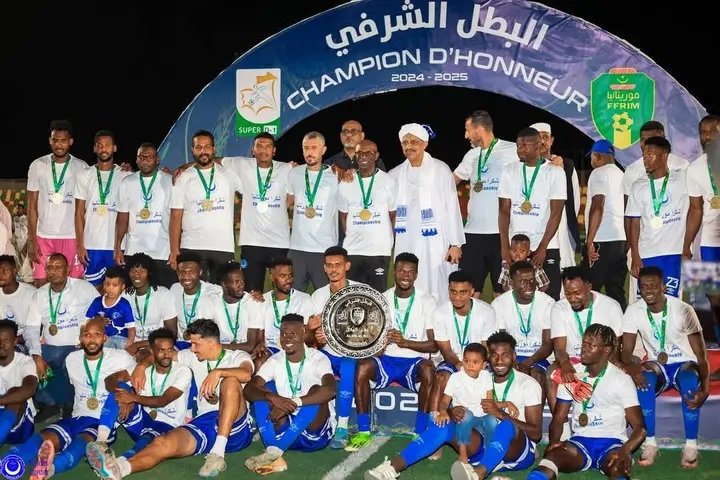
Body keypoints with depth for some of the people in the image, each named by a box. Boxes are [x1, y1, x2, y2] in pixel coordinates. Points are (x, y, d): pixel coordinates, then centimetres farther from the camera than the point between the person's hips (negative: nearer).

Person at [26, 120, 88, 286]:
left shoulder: (81, 167, 1)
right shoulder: (37, 165, 3)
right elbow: (32, 205, 5)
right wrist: (32, 240, -2)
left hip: (72, 236, -1)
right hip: (44, 236, 1)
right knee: (41, 284, -1)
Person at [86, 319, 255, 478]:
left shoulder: (238, 356, 6)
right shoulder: (193, 357, 21)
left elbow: (246, 374, -18)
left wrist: (217, 372, -30)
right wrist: (142, 366, 9)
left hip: (235, 426, -4)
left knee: (230, 380, -32)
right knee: (163, 443, -27)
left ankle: (218, 453, -37)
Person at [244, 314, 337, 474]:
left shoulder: (318, 359, -11)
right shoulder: (275, 361, 1)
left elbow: (331, 389, -32)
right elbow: (249, 390, -13)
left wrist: (293, 403, -39)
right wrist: (272, 397, -34)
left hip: (315, 433, -4)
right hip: (286, 433, 4)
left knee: (316, 391, -30)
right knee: (263, 392, -15)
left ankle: (273, 452, -40)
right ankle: (275, 458, -34)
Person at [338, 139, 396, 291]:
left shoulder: (388, 181, 1)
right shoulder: (346, 183, 8)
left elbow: (393, 215, 6)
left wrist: (391, 242, 3)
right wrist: (350, 237, 9)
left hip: (380, 250, -2)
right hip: (352, 250, 2)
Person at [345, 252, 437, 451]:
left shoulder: (427, 301, -1)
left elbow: (434, 345, -5)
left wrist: (405, 342, -21)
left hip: (415, 360, -2)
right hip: (386, 359, 2)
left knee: (428, 369, -35)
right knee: (362, 367, -30)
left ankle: (420, 433, -22)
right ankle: (363, 431, -17)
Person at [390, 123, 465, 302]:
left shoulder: (440, 170, -2)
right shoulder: (396, 174, 9)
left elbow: (452, 207, -2)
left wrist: (455, 244, -5)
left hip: (436, 245, -3)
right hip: (406, 245, 4)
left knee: (438, 295, -4)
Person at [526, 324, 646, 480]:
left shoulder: (622, 380, 1)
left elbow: (640, 427, -2)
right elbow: (558, 418, 11)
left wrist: (625, 450, -24)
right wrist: (553, 442, -12)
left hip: (611, 443, -2)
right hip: (579, 442, 2)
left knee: (618, 466, -39)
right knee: (552, 455, -32)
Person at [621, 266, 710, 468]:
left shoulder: (683, 310, -20)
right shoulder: (633, 311, -10)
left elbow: (701, 354, -20)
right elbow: (626, 351, -12)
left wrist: (705, 389, -36)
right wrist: (631, 365, -37)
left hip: (684, 364, -2)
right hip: (657, 366, 2)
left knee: (690, 383, -37)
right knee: (642, 379, -33)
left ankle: (691, 445, -23)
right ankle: (650, 443, -22)